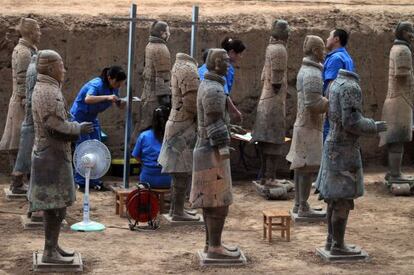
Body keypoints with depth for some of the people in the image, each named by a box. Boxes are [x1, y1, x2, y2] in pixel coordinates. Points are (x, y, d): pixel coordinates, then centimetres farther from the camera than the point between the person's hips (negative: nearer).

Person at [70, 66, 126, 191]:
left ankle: (94, 181, 11)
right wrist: (106, 97, -54)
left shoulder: (114, 88, -4)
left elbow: (119, 105, 3)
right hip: (79, 117, -8)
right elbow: (88, 99, -47)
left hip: (92, 118, 8)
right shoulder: (96, 84, -28)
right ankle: (80, 182, -1)